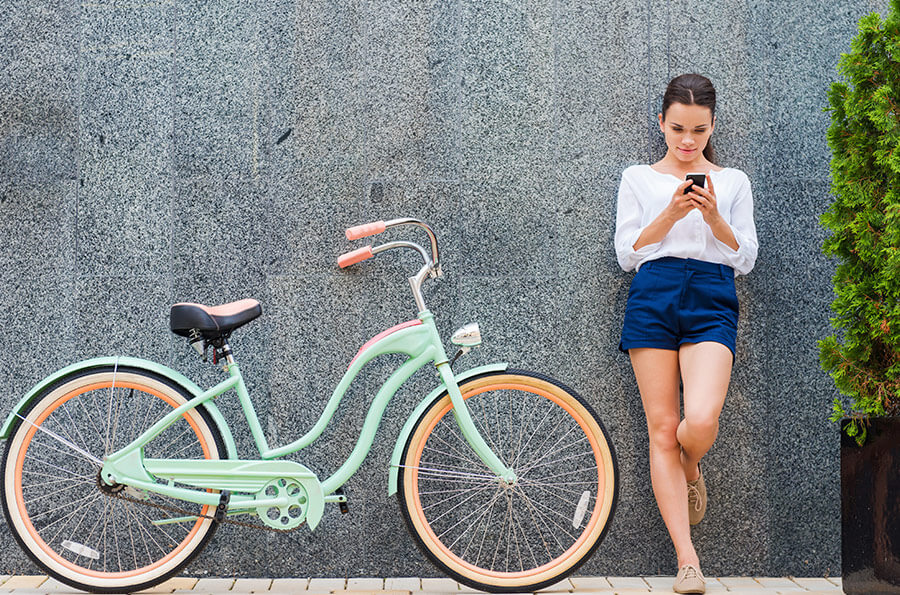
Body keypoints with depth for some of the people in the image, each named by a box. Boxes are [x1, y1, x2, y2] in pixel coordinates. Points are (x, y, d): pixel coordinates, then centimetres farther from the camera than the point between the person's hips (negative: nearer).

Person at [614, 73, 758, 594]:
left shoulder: (733, 181, 16)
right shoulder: (639, 179, 14)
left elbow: (745, 260, 10)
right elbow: (627, 253, 6)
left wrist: (714, 217, -6)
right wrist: (670, 214, -8)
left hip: (712, 301, 0)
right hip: (652, 298, 0)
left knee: (700, 422, -22)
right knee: (662, 428, -5)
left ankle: (691, 471, 17)